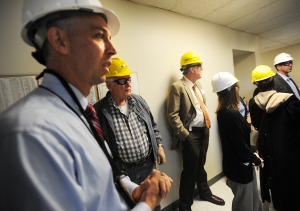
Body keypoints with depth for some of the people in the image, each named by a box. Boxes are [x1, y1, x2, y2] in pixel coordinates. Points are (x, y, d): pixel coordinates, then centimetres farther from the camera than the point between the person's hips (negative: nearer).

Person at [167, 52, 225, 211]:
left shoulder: (198, 85, 13)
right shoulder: (177, 87, -15)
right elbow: (173, 115, -19)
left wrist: (207, 125, 13)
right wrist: (184, 135, -20)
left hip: (204, 131, 8)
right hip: (191, 134, -8)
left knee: (201, 165, 24)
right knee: (190, 170, 3)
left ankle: (205, 193, 47)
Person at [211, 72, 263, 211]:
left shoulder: (222, 112, 0)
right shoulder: (232, 114, -28)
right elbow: (241, 146, -24)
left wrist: (252, 157, 9)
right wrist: (256, 160, -7)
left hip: (232, 163, 9)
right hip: (240, 168, -8)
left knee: (253, 200, 26)